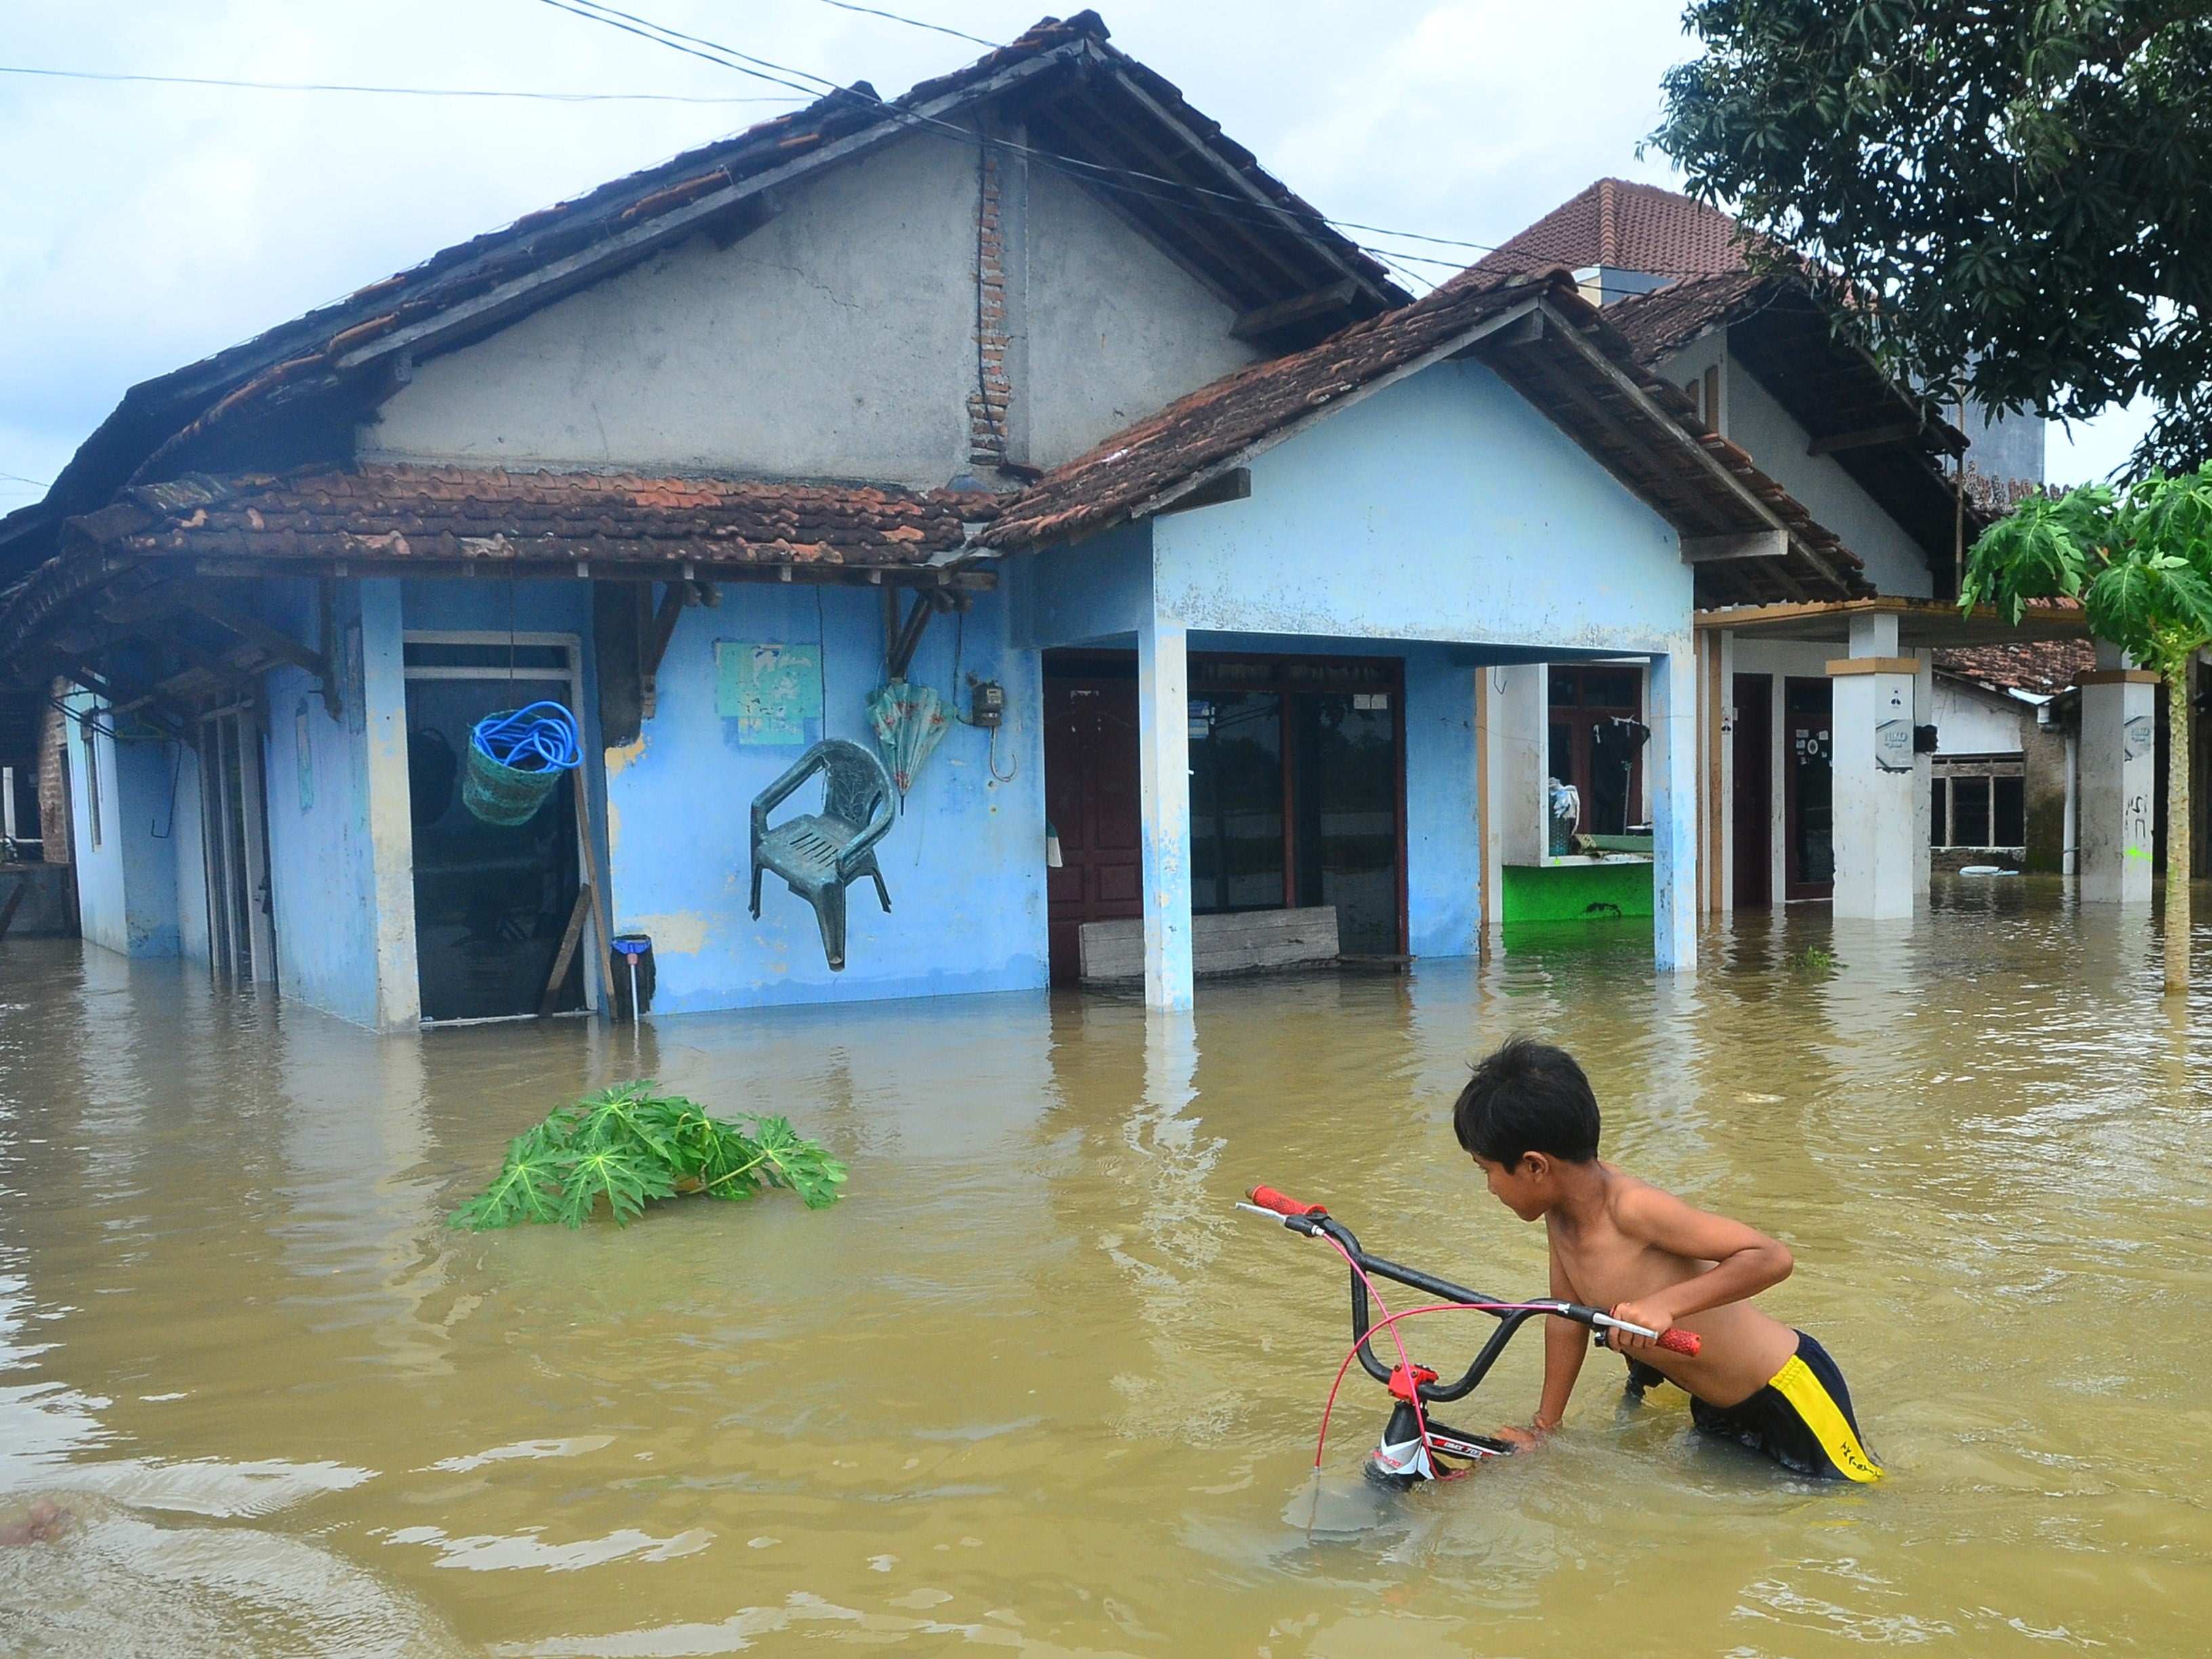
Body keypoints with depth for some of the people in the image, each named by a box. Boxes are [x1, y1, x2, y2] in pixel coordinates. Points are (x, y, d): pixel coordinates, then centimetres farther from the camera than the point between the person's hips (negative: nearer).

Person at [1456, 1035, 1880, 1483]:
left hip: (1788, 1392, -8)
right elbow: (1566, 1318, 6)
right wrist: (1543, 1428, 9)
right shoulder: (1561, 1215, -5)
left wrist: (1665, 1304, -40)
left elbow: (1772, 1258, -31)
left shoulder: (1630, 1207, -30)